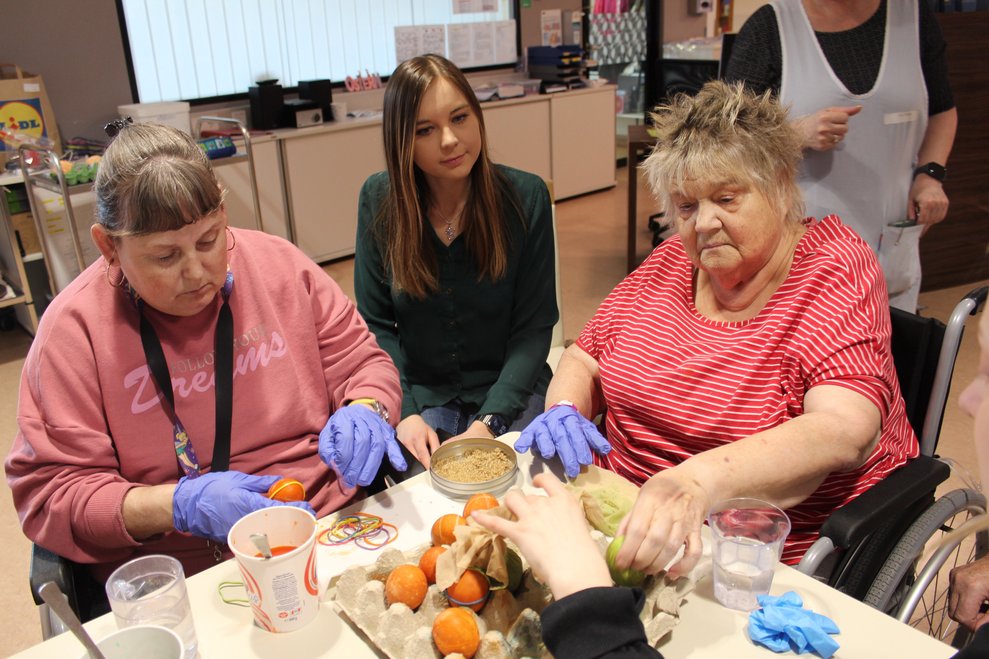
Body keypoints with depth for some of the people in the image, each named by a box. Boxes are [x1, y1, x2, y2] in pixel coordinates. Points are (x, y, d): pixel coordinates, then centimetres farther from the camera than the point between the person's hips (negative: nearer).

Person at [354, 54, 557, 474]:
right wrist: (405, 413, -15)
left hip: (510, 392, 0)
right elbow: (375, 323, -1)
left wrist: (488, 421, -18)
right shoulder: (379, 199, -5)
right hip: (420, 395, 1)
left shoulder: (525, 196, -9)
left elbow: (534, 325, -8)